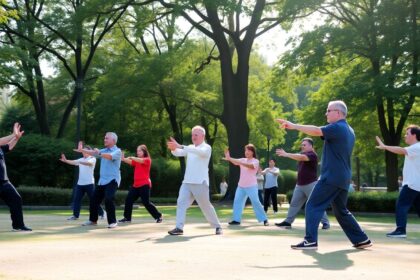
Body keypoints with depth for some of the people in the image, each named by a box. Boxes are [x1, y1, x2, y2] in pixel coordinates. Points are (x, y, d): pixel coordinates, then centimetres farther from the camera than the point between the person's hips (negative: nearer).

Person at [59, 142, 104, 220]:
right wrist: (65, 160, -21)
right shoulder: (81, 159, 14)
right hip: (80, 183, 6)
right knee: (76, 199, 2)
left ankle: (101, 213, 11)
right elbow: (73, 162, -1)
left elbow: (89, 163, -26)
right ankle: (75, 215, 7)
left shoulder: (92, 159, -4)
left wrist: (80, 162, -44)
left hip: (89, 183, -6)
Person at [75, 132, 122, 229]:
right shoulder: (104, 151, 16)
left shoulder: (117, 151, -7)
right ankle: (93, 220, 26)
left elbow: (110, 156, -27)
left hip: (112, 180, -8)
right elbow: (93, 152, 5)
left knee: (109, 199, -22)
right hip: (102, 180, 8)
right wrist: (82, 150, -8)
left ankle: (112, 222, -12)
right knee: (94, 199, 10)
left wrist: (99, 153, -35)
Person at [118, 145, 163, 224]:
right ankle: (127, 218, 11)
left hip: (144, 185, -7)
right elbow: (130, 162, -4)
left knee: (146, 202, -8)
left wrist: (131, 157, -36)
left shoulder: (147, 160, -3)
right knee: (128, 200, 1)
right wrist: (123, 159, -25)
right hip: (136, 185, 7)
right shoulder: (136, 160, 16)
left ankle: (158, 216, 5)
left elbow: (141, 160, -25)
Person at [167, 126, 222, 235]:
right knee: (181, 202, -9)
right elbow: (178, 153, 2)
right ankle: (179, 227, -11)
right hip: (187, 182, 6)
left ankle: (217, 226, 20)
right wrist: (173, 148, -23)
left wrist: (180, 146, -37)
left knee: (206, 206, 3)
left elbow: (198, 151, -28)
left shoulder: (206, 148, -6)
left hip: (200, 183, -5)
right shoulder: (190, 148, 14)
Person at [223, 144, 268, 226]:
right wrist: (228, 158, -34)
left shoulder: (255, 161, -7)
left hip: (251, 186, -6)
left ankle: (264, 219, 1)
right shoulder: (243, 160, 8)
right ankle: (236, 219, 8)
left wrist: (240, 163, -43)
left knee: (255, 202, -7)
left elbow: (251, 166, -29)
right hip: (241, 186, 6)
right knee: (237, 201, 2)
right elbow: (235, 161, -11)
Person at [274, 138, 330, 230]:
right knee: (294, 203, 8)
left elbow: (301, 157, -32)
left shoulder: (312, 155, -16)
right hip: (300, 184, 8)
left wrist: (287, 154, -38)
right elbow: (297, 157, 2)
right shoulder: (302, 154, 17)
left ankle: (325, 222, 4)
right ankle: (288, 221, 13)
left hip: (311, 184, -8)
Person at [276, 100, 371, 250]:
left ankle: (310, 240, -12)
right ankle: (361, 239, 17)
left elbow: (316, 131, -26)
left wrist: (294, 126, -26)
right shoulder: (349, 130, 20)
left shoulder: (337, 127, -11)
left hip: (332, 176, -9)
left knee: (313, 206, -7)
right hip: (343, 178, 10)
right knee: (341, 211, 17)